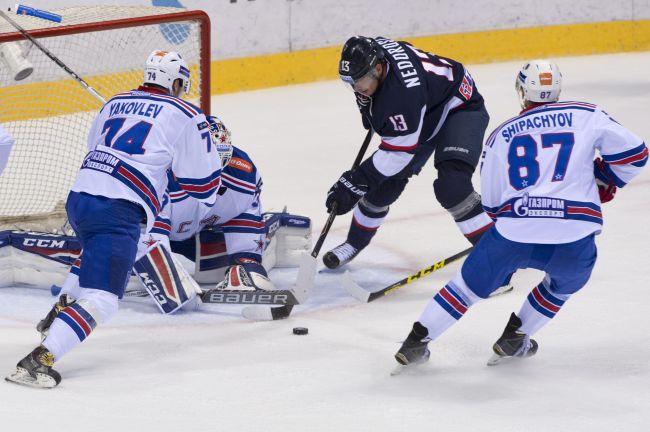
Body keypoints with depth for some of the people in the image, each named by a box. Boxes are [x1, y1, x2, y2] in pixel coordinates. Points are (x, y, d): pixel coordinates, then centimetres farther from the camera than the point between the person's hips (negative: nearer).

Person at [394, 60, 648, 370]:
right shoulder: (586, 117, 11)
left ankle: (417, 340, 21)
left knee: (472, 284, 23)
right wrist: (605, 181, 25)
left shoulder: (501, 135, 18)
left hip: (513, 235, 1)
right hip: (574, 239, -1)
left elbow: (492, 203, 21)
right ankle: (514, 338, 31)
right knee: (565, 281, 32)